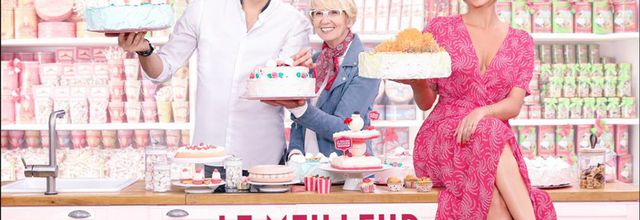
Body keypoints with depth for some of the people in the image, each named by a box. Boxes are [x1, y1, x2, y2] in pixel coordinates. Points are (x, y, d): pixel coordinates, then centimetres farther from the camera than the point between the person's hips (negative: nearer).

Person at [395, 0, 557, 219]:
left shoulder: (521, 42, 12)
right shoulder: (440, 28, 8)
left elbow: (514, 105, -2)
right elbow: (426, 102, 10)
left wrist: (483, 111, -24)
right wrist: (416, 83, -14)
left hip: (497, 141, 1)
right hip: (439, 140, -1)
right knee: (489, 131, -36)